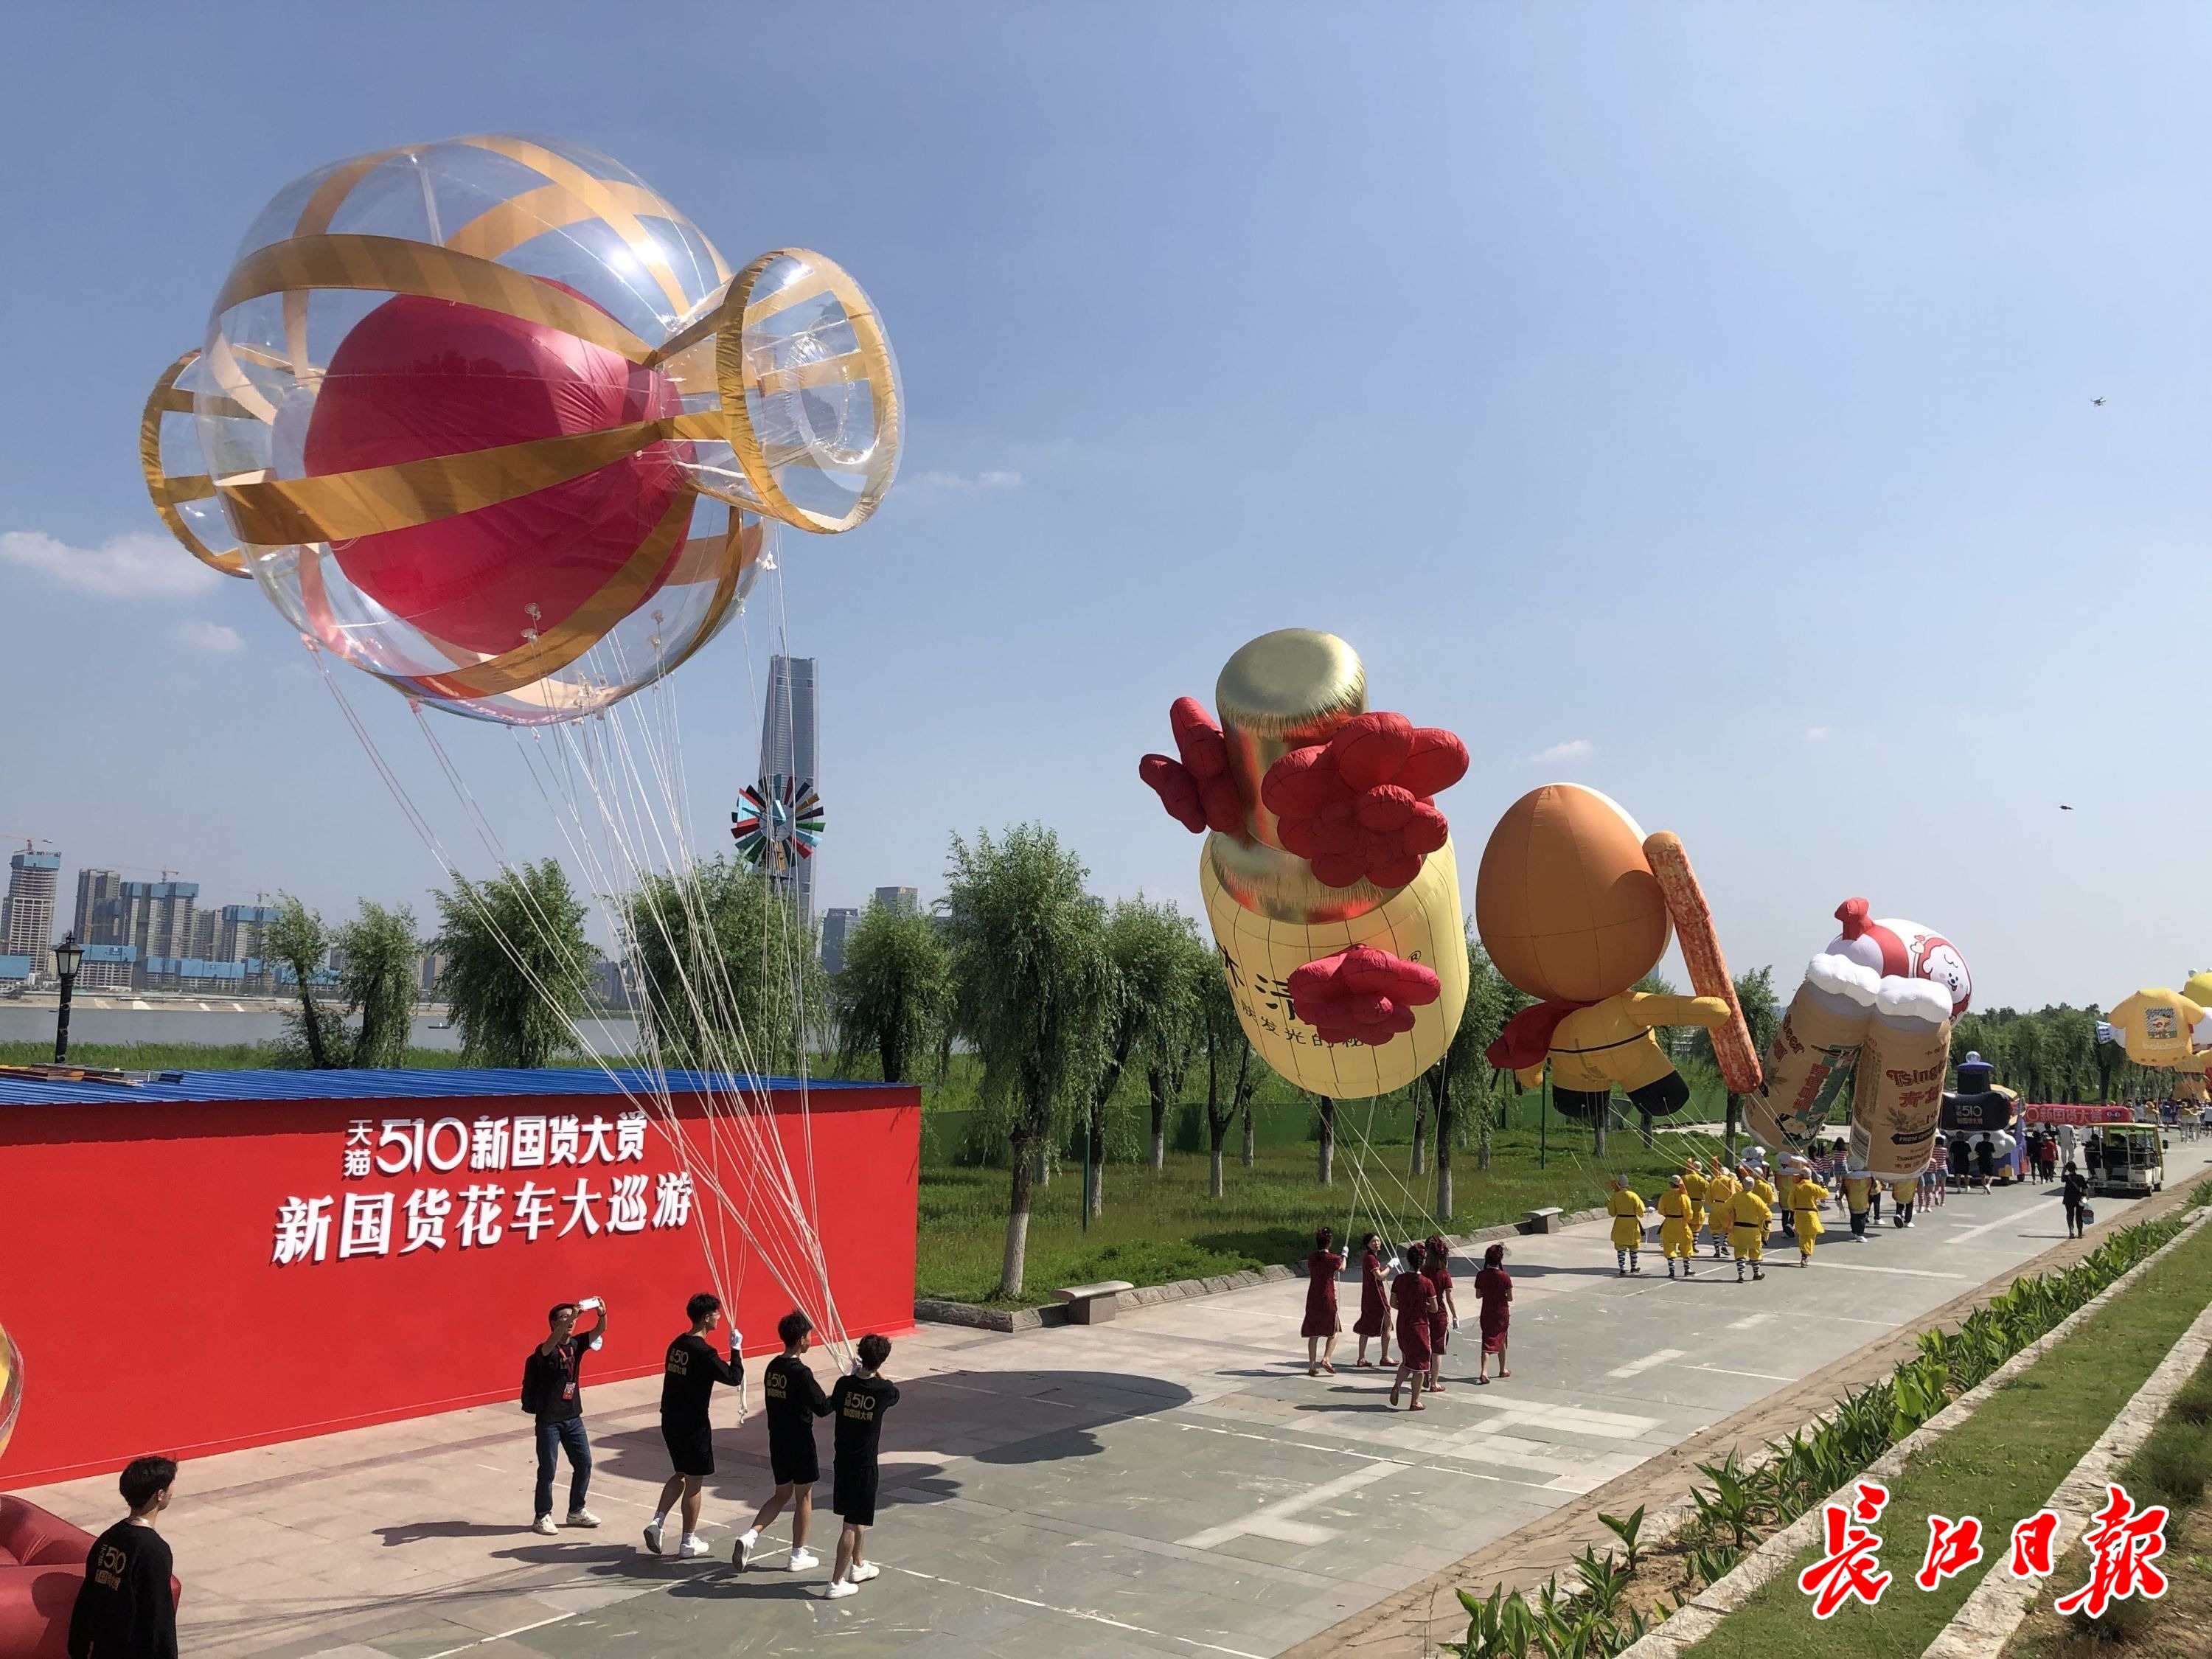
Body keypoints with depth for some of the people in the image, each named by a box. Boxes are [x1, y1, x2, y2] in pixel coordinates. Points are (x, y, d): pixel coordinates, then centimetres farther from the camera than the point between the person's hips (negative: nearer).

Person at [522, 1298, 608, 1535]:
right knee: (547, 1470, 4)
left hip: (573, 1417, 6)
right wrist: (572, 1315, -53)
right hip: (548, 1420, -6)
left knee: (584, 1464, 10)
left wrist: (602, 1313, -36)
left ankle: (576, 1511, 27)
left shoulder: (577, 1345, 1)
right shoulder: (544, 1351, -15)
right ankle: (542, 1516, 21)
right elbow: (551, 1343, -39)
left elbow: (600, 1330, -13)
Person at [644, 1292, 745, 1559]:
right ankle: (689, 1541, 13)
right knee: (693, 1481, 5)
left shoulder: (677, 1345, 5)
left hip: (671, 1421, 8)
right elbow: (734, 1377, -17)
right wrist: (735, 1348, -7)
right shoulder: (703, 1351, -20)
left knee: (681, 1474, 22)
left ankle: (656, 1522, 11)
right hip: (693, 1424, -8)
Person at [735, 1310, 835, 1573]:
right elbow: (823, 1408, -20)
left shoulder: (773, 1367, 3)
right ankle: (798, 1556, 18)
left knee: (781, 1494, 18)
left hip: (777, 1440, 7)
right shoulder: (800, 1372, -21)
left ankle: (750, 1536, 1)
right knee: (804, 1497, 9)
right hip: (799, 1442, -7)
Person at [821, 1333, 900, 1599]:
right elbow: (895, 1393, 8)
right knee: (853, 1524, 2)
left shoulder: (844, 1384, -8)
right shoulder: (883, 1390, -16)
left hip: (842, 1461, 5)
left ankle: (857, 1566, 38)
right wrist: (880, 1374, 22)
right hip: (864, 1465, -5)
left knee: (856, 1518, 22)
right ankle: (836, 1583, 3)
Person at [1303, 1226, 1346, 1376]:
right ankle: (1325, 1359, -7)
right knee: (1334, 1331, 10)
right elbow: (1342, 1269, 10)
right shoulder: (1332, 1258, -12)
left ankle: (1312, 1366, 12)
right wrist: (1344, 1257, 31)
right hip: (1328, 1298, -4)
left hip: (1312, 1298, 4)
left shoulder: (1311, 1257, 0)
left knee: (1313, 1333, 11)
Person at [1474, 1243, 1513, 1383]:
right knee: (1501, 1341, 19)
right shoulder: (1505, 1277, -17)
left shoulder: (1481, 1276, -10)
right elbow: (1510, 1298, -10)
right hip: (1502, 1313, -1)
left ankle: (1483, 1372, -15)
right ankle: (1502, 1370, 35)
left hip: (1487, 1313, 1)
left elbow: (1478, 1296, -2)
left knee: (1488, 1343, 3)